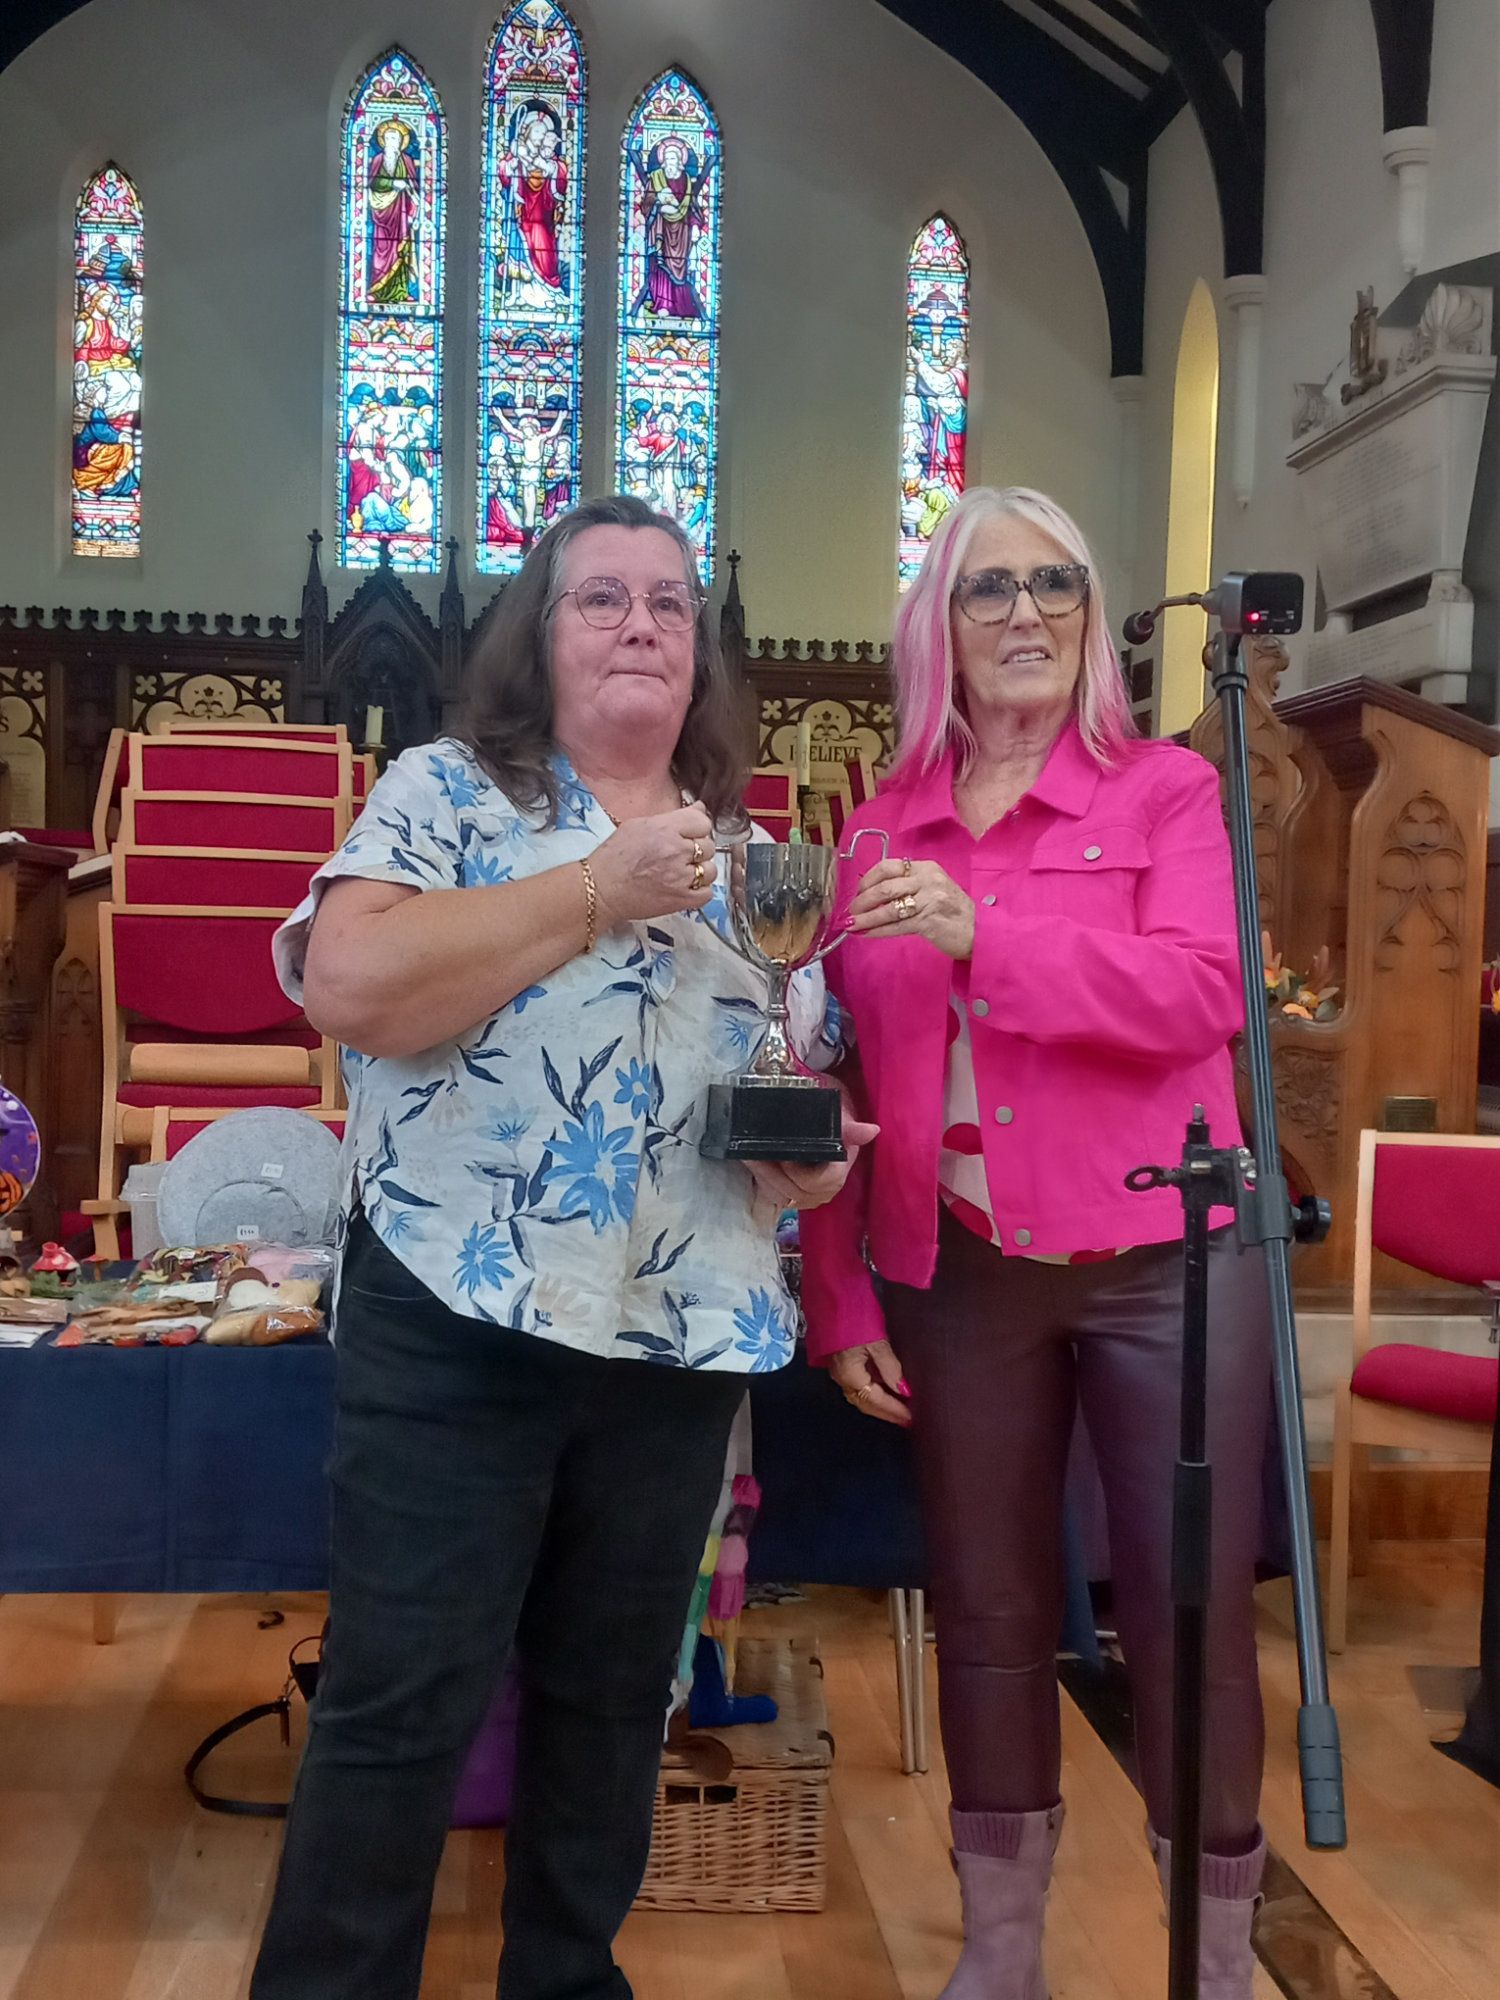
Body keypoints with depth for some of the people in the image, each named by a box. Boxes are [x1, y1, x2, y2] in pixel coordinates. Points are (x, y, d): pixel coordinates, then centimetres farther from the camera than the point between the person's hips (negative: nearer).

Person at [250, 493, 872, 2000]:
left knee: (612, 1694, 17)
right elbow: (350, 985, -19)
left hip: (683, 1340, 5)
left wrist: (814, 1151, -5)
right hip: (458, 1327, -5)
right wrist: (602, 888, -17)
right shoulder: (446, 793, -1)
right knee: (401, 1702, 2)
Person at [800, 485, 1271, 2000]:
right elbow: (849, 1080, 7)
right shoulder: (881, 829, 8)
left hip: (1162, 1265, -2)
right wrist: (839, 1296, 3)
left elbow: (1198, 992, -16)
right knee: (987, 1614, 12)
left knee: (1190, 1618, 5)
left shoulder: (1165, 792, 0)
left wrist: (985, 934, -27)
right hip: (958, 1277, 3)